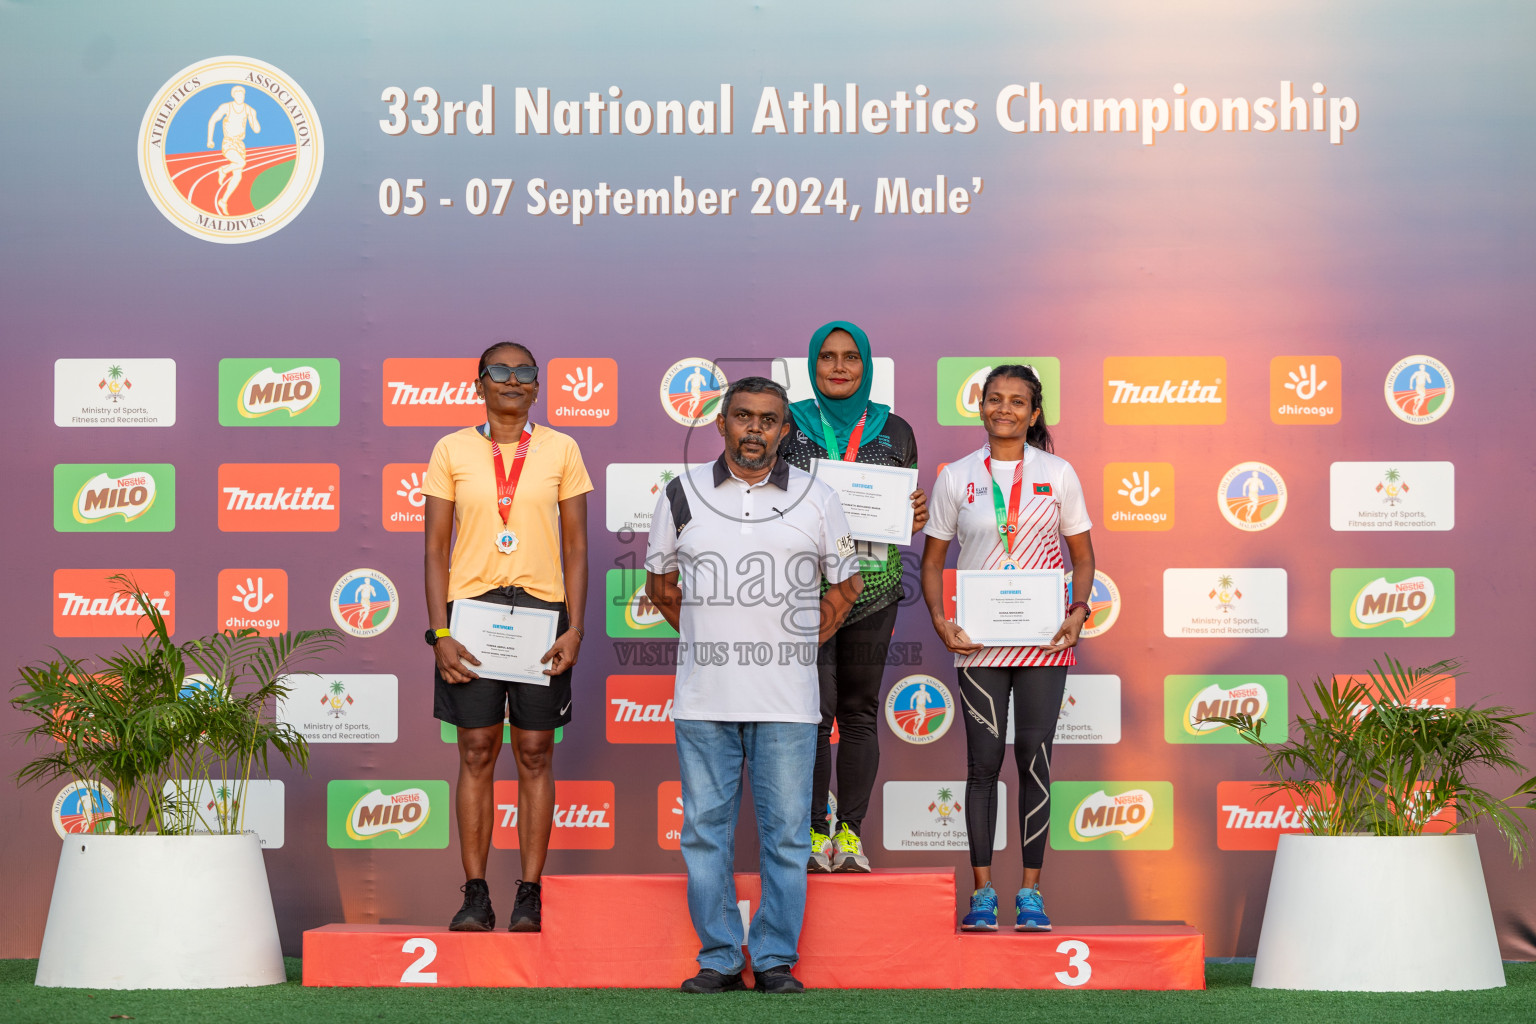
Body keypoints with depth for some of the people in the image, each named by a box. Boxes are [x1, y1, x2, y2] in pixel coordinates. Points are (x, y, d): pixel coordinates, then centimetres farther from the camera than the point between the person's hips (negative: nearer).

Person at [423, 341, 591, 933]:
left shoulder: (560, 450, 6)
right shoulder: (452, 451, 5)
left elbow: (576, 546, 6)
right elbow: (435, 547, 4)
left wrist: (575, 627, -4)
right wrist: (439, 632, -5)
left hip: (541, 612, 0)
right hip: (471, 608, 0)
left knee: (535, 754, 2)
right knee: (476, 753, 0)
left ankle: (530, 895, 6)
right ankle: (475, 895, 4)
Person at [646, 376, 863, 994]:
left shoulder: (816, 499, 5)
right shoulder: (682, 495, 6)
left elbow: (844, 584, 16)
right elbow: (659, 582, 18)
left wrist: (802, 641, 9)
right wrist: (704, 638, 11)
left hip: (786, 698, -1)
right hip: (704, 695, 1)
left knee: (785, 831, 0)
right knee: (705, 828, 3)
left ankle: (777, 959, 8)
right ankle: (719, 959, 11)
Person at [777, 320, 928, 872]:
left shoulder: (894, 431, 10)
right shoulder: (787, 426, 4)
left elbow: (907, 507, 18)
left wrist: (917, 516, -4)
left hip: (872, 584, 2)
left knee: (860, 711, 5)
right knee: (815, 710, -9)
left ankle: (850, 832, 11)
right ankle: (814, 832, 0)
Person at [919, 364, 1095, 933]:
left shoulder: (1057, 475, 5)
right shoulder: (956, 477, 5)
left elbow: (1082, 556, 10)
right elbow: (932, 560, 9)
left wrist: (1077, 612, -7)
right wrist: (940, 620, -6)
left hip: (1044, 640, 0)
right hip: (979, 644, 0)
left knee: (1034, 758, 1)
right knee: (984, 761, -1)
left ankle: (1031, 891, 7)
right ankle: (983, 891, 6)